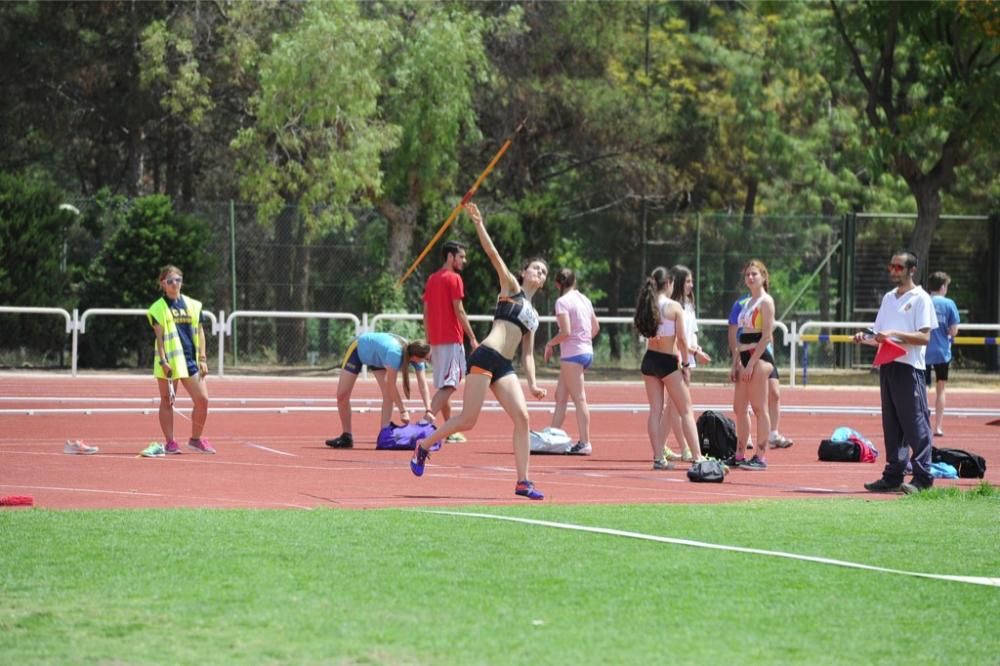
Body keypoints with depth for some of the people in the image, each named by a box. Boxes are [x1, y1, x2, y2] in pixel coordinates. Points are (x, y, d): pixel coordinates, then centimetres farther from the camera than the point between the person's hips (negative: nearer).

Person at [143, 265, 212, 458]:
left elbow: (199, 333, 12)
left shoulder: (193, 305, 12)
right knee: (167, 401, 1)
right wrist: (163, 361, -14)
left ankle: (196, 439, 14)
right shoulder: (158, 308, 0)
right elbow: (159, 336, -5)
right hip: (169, 361, -4)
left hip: (191, 359, 4)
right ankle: (170, 443, 6)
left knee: (202, 399, -2)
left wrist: (202, 359, 4)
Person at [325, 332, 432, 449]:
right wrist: (403, 410, -33)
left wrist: (428, 410, -32)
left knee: (388, 395, -14)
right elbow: (391, 385, -37)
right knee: (342, 395, -4)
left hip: (377, 356, 5)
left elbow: (423, 383, -24)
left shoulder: (415, 355, -26)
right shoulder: (395, 353, -45)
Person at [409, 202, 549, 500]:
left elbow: (527, 354, 23)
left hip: (504, 368, 7)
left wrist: (533, 384, 10)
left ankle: (522, 482, -8)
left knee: (522, 417, -9)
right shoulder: (511, 288, 9)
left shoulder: (533, 315, 24)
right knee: (468, 420, -8)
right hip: (485, 357, -7)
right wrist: (479, 224, -14)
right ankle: (424, 446, 15)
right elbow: (493, 255, -3)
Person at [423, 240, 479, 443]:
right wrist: (473, 338, -10)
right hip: (451, 339, -8)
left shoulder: (432, 279, 14)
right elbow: (459, 311, -13)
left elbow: (426, 312, 15)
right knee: (448, 386, -11)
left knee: (444, 386, 14)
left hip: (435, 340, 8)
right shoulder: (454, 278, -9)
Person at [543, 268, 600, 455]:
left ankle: (585, 443, -7)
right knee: (560, 397, 13)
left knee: (579, 398, -7)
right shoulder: (584, 300, 12)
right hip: (587, 351, 8)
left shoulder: (562, 301, -12)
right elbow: (596, 327, 18)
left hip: (572, 353, -8)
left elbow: (566, 331, -19)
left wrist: (550, 344, -5)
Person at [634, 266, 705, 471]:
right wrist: (686, 365, -4)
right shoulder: (674, 307, -12)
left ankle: (658, 457, 4)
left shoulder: (647, 306, 3)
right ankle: (697, 457, -1)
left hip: (649, 360, 5)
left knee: (655, 410, 8)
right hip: (668, 362, -5)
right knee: (686, 411, 2)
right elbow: (682, 339, -13)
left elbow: (646, 334, 8)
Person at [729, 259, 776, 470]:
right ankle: (740, 455, 16)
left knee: (759, 408, -7)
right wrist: (735, 363, 13)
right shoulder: (747, 303, 18)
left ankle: (761, 456, -6)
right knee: (739, 408, 10)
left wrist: (751, 363, -19)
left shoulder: (766, 301, -8)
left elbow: (766, 336, -15)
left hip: (760, 358, -9)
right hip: (745, 358, 9)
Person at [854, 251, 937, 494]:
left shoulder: (920, 299, -3)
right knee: (891, 425, 8)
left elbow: (924, 337, -12)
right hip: (887, 365, 7)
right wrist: (865, 337, 1)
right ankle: (894, 475, 11)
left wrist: (894, 334, -20)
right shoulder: (888, 298, 18)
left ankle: (922, 477, -7)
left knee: (915, 423, -7)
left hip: (909, 367, -7)